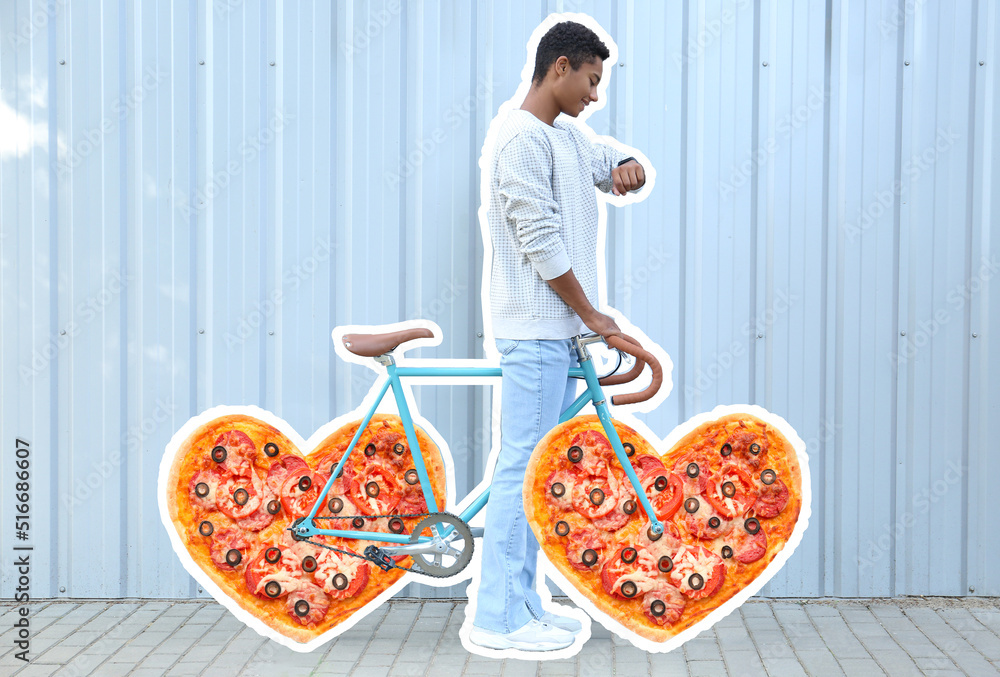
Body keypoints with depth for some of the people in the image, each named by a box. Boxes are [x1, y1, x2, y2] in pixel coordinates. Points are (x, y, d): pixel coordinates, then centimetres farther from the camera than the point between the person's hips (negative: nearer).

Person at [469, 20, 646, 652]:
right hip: (536, 328, -10)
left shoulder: (567, 137, 17)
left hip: (562, 330, 10)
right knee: (523, 467, -7)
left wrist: (630, 168, 1)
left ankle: (523, 600, 21)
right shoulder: (522, 138, -13)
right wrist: (592, 314, -11)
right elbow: (542, 242, -17)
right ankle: (498, 618, 0)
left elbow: (614, 165, 27)